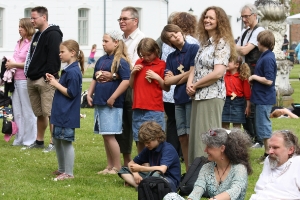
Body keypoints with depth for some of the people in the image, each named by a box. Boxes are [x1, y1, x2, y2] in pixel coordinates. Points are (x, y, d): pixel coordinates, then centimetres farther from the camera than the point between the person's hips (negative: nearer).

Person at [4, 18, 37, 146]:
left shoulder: (32, 44, -11)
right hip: (16, 80, 9)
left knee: (27, 111, 0)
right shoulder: (19, 43, 15)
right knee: (17, 111, 11)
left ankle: (30, 140, 7)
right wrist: (10, 64, 4)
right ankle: (20, 138, 19)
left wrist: (14, 65, -12)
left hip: (25, 81, -9)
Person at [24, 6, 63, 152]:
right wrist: (29, 74, 19)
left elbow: (54, 58, -18)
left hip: (45, 80, -9)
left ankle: (54, 143, -7)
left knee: (50, 113, -9)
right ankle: (39, 141, 22)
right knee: (39, 114, 15)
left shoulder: (53, 35, -10)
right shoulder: (37, 35, 19)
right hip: (33, 80, 9)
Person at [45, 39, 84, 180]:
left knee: (66, 142, -3)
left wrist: (56, 84, -14)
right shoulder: (67, 70, 12)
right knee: (57, 140, 18)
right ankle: (62, 169, 30)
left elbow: (71, 93, -20)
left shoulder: (73, 72, -18)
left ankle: (69, 173, 4)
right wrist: (54, 81, 6)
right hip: (60, 112, 10)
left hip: (67, 114, -10)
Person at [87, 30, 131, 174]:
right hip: (99, 103, 8)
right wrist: (89, 94, 12)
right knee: (105, 136, 11)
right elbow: (95, 79, 24)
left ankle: (117, 167, 0)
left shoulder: (121, 61, -11)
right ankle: (110, 166, 19)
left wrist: (112, 98, -20)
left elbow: (126, 81, -21)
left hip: (112, 105, -8)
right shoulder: (101, 60, 14)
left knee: (109, 135, -9)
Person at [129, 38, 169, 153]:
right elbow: (131, 85, 18)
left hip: (154, 110, -5)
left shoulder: (161, 65, 0)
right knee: (139, 141, 8)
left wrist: (157, 77, -14)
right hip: (138, 109, 5)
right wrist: (133, 73, 2)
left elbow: (167, 88, -1)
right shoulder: (139, 63, 14)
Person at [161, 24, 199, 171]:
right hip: (179, 99, 6)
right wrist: (183, 76, -6)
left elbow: (193, 73, -10)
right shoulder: (171, 57, 14)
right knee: (182, 137, 6)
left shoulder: (194, 49, -3)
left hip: (192, 97, -6)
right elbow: (167, 81, 6)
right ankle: (188, 171, 11)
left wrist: (175, 79, 1)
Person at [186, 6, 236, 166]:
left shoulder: (222, 43, -10)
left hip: (212, 96, -8)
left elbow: (218, 73, -19)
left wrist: (195, 85, -10)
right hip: (198, 96, 8)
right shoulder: (204, 42, 16)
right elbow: (195, 66, 17)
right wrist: (189, 84, -4)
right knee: (197, 135, 10)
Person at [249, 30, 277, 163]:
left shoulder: (267, 59, -21)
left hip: (264, 98, -10)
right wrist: (254, 80, 9)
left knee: (263, 125, -3)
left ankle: (268, 152, 3)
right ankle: (268, 152, 22)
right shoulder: (267, 56, 10)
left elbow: (269, 81, -25)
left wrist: (254, 77, -13)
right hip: (262, 97, 10)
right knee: (264, 125, 16)